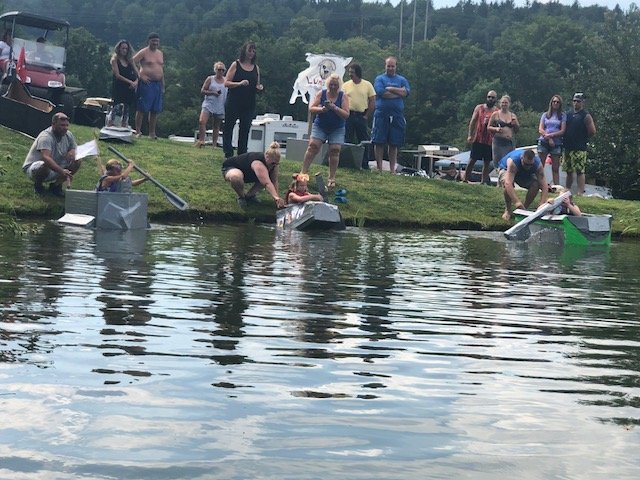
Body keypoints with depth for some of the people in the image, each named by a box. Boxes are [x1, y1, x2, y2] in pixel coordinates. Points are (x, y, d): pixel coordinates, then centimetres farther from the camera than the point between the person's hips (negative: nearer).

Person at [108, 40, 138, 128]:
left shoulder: (129, 60, 12)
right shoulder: (115, 59, -3)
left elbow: (136, 73, 11)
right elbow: (117, 75, -11)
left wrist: (136, 82, -10)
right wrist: (130, 82, -15)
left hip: (129, 88, 6)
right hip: (118, 88, -6)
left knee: (126, 110, 7)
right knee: (116, 108, -15)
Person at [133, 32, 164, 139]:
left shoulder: (160, 53, 17)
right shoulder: (143, 52, -3)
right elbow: (133, 62, -10)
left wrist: (163, 85, 15)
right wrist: (140, 75, -14)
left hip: (157, 84, 7)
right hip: (146, 83, -7)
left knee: (155, 110, 6)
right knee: (142, 108, -6)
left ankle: (152, 133, 12)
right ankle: (138, 131, -2)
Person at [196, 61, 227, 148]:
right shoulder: (210, 79, 2)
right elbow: (202, 91, -1)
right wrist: (213, 93, -15)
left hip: (220, 107, 2)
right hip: (209, 104, -2)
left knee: (217, 126, 6)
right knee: (202, 121, -20)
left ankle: (214, 144, 11)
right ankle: (201, 140, -14)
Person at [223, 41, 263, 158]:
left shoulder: (256, 68, 10)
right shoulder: (236, 65, -1)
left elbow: (257, 85, 20)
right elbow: (226, 83, -6)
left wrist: (259, 88, -4)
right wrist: (239, 83, -21)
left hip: (249, 105, 3)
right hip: (233, 103, -3)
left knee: (245, 130, 6)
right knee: (228, 128, -1)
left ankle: (242, 155, 11)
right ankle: (228, 154, 3)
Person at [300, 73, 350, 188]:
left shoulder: (343, 96, -4)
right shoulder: (321, 93, -1)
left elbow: (346, 114, -11)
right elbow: (311, 108, -6)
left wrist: (334, 108, -25)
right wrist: (321, 109, -25)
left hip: (337, 129, 0)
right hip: (320, 126, 0)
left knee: (334, 151, -8)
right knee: (312, 147, -11)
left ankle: (331, 178, 1)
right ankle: (303, 173, -7)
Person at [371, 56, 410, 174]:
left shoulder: (402, 80, 13)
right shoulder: (379, 79, 6)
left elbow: (406, 92, -4)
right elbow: (381, 92, -12)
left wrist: (390, 88, -10)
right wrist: (399, 92, -6)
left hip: (397, 115, 2)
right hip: (381, 114, -2)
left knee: (394, 144, 5)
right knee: (379, 142, -3)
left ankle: (392, 170, 10)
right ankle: (379, 168, 4)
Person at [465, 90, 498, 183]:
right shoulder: (479, 108, 6)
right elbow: (473, 121, 4)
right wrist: (470, 135, -3)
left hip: (490, 140, 0)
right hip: (478, 139, 0)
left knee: (487, 162, 4)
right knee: (472, 160, 1)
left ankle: (483, 181, 10)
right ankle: (465, 179, 7)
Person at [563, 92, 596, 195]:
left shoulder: (586, 116, -5)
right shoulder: (568, 114, 14)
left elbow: (592, 131, -10)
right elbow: (564, 129, 23)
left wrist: (583, 139, -1)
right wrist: (565, 140, 12)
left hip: (579, 149, -7)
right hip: (567, 147, 7)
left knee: (580, 171, -9)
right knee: (568, 171, 13)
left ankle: (580, 192, -10)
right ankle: (567, 190, 20)